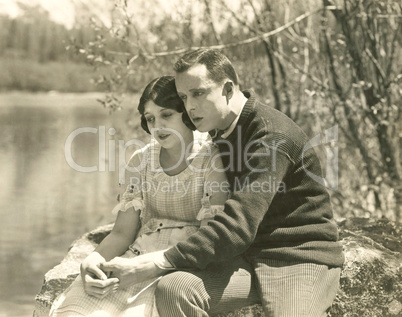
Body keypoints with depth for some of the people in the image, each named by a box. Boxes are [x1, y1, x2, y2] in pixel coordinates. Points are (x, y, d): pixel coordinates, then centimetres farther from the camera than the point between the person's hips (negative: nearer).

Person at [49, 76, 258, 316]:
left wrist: (142, 264, -22)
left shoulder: (212, 159, -5)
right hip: (140, 257, 4)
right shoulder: (141, 161, 11)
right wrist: (94, 259, -16)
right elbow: (122, 232, 8)